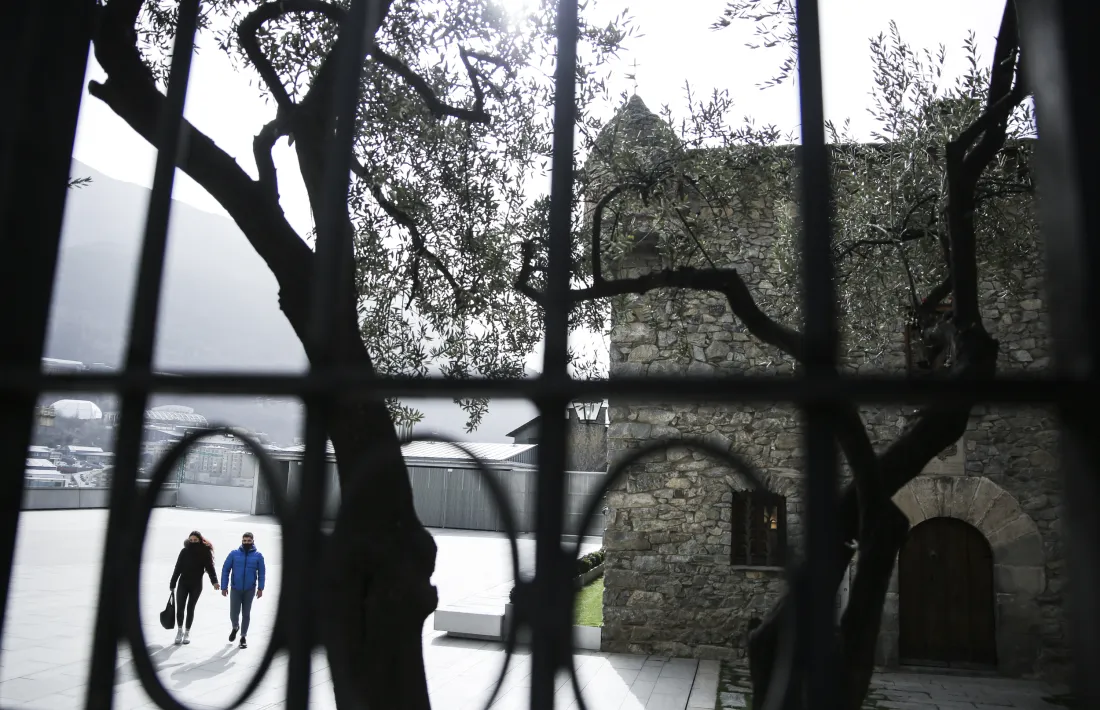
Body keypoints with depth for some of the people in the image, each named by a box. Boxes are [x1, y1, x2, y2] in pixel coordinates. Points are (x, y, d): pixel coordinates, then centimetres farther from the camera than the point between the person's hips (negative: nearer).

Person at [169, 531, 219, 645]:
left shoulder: (205, 552, -8)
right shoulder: (185, 551, -3)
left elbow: (210, 567, -14)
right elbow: (178, 568, 1)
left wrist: (214, 581, -29)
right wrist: (172, 584, 1)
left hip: (196, 585, -1)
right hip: (183, 584, 1)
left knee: (190, 608, 6)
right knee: (180, 608, -1)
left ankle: (187, 632, 21)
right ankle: (180, 630, 20)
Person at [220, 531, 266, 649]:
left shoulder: (258, 555, -3)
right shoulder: (234, 554, -4)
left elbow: (261, 573, 1)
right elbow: (225, 570, 0)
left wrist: (260, 588, -5)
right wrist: (224, 587, -4)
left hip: (250, 589, 0)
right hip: (235, 589, 0)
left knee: (246, 614, 7)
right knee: (234, 613, 1)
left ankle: (244, 637, 21)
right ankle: (235, 627, 34)